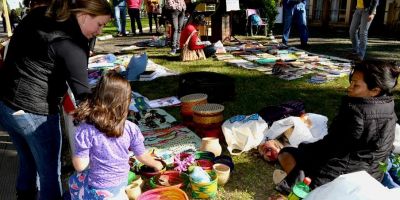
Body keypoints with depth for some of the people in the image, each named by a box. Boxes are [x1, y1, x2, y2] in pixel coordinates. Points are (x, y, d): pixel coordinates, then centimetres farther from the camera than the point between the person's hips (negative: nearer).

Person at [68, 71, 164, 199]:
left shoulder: (86, 130, -23)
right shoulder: (131, 129, -14)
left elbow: (80, 166, -18)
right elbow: (142, 157, 0)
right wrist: (156, 164, 20)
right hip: (121, 185, 4)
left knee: (74, 180, 23)